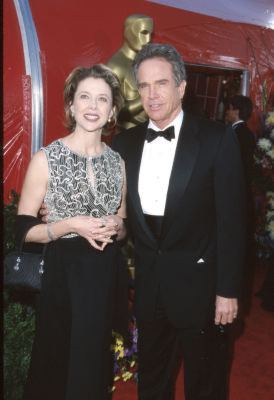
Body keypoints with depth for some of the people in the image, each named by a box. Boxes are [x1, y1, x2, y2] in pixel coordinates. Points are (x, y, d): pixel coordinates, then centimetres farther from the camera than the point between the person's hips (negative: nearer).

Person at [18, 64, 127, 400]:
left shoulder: (118, 161, 4)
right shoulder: (46, 158, -9)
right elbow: (24, 228, -8)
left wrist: (116, 227, -8)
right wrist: (70, 225, -21)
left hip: (107, 273, 4)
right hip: (63, 273, -3)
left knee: (95, 363, 17)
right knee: (57, 363, 11)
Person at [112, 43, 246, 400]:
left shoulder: (217, 140, -10)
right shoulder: (124, 144, 3)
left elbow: (231, 219, -10)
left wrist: (228, 290, -11)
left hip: (198, 284, -3)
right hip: (148, 286, 4)